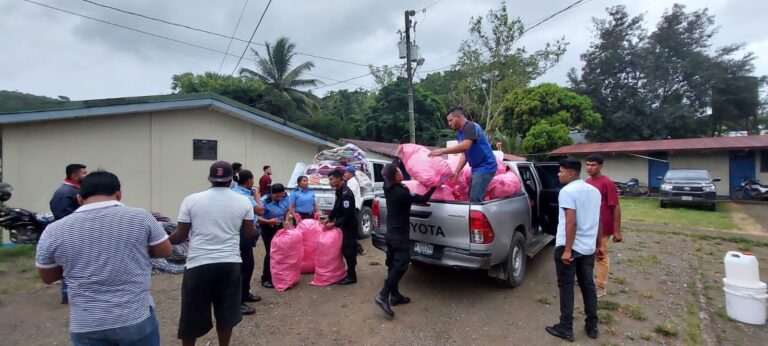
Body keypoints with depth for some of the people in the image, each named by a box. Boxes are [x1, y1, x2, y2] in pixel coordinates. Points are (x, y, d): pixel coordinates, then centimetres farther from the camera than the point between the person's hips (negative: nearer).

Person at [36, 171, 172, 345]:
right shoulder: (140, 217, -11)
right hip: (136, 319, -2)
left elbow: (47, 277, 12)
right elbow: (165, 251, 2)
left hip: (86, 326, 2)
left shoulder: (53, 231, -4)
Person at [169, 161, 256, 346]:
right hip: (230, 263, 1)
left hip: (199, 264, -1)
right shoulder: (243, 201, -1)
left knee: (192, 313, 17)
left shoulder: (191, 200, -3)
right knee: (226, 312, 16)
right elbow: (250, 234, 4)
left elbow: (180, 236, 0)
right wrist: (248, 229, 27)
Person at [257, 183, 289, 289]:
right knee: (270, 252, -6)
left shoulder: (284, 199, -10)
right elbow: (257, 217, -26)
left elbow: (287, 210, 6)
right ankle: (266, 279, 9)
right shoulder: (264, 201, -26)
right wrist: (269, 221, -37)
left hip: (279, 227, 5)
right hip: (268, 229, -5)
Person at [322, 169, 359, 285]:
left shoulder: (346, 193, -25)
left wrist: (334, 224, -21)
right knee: (346, 248, 17)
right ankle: (350, 272, 30)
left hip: (349, 226, -10)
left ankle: (351, 276, 9)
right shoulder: (340, 191, 6)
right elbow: (336, 208, 17)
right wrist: (329, 219, 8)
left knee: (348, 250, -3)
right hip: (345, 225, 10)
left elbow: (347, 215, -26)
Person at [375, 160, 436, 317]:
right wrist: (435, 186, -2)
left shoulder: (387, 188, 0)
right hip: (400, 235, -9)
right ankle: (383, 296, -8)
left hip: (391, 233, 9)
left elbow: (390, 170, 18)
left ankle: (395, 295, 23)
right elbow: (423, 199, -14)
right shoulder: (402, 192, -22)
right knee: (400, 265, -5)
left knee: (393, 265, 14)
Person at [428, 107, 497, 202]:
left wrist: (442, 151, -27)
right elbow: (464, 154, 11)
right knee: (472, 196, 11)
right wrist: (456, 172, 0)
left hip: (485, 167, -10)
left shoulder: (470, 127, -14)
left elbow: (465, 146, -29)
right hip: (477, 167, 10)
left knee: (475, 198, -15)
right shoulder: (460, 134, 15)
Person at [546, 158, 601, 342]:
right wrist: (597, 244, 26)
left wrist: (567, 250, -20)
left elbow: (571, 222, -22)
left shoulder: (567, 191, -15)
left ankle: (566, 328, 9)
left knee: (566, 286, 2)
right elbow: (597, 221, 18)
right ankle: (592, 327, 25)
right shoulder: (594, 191, 11)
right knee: (588, 285, 16)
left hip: (570, 247, -7)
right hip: (588, 247, 8)